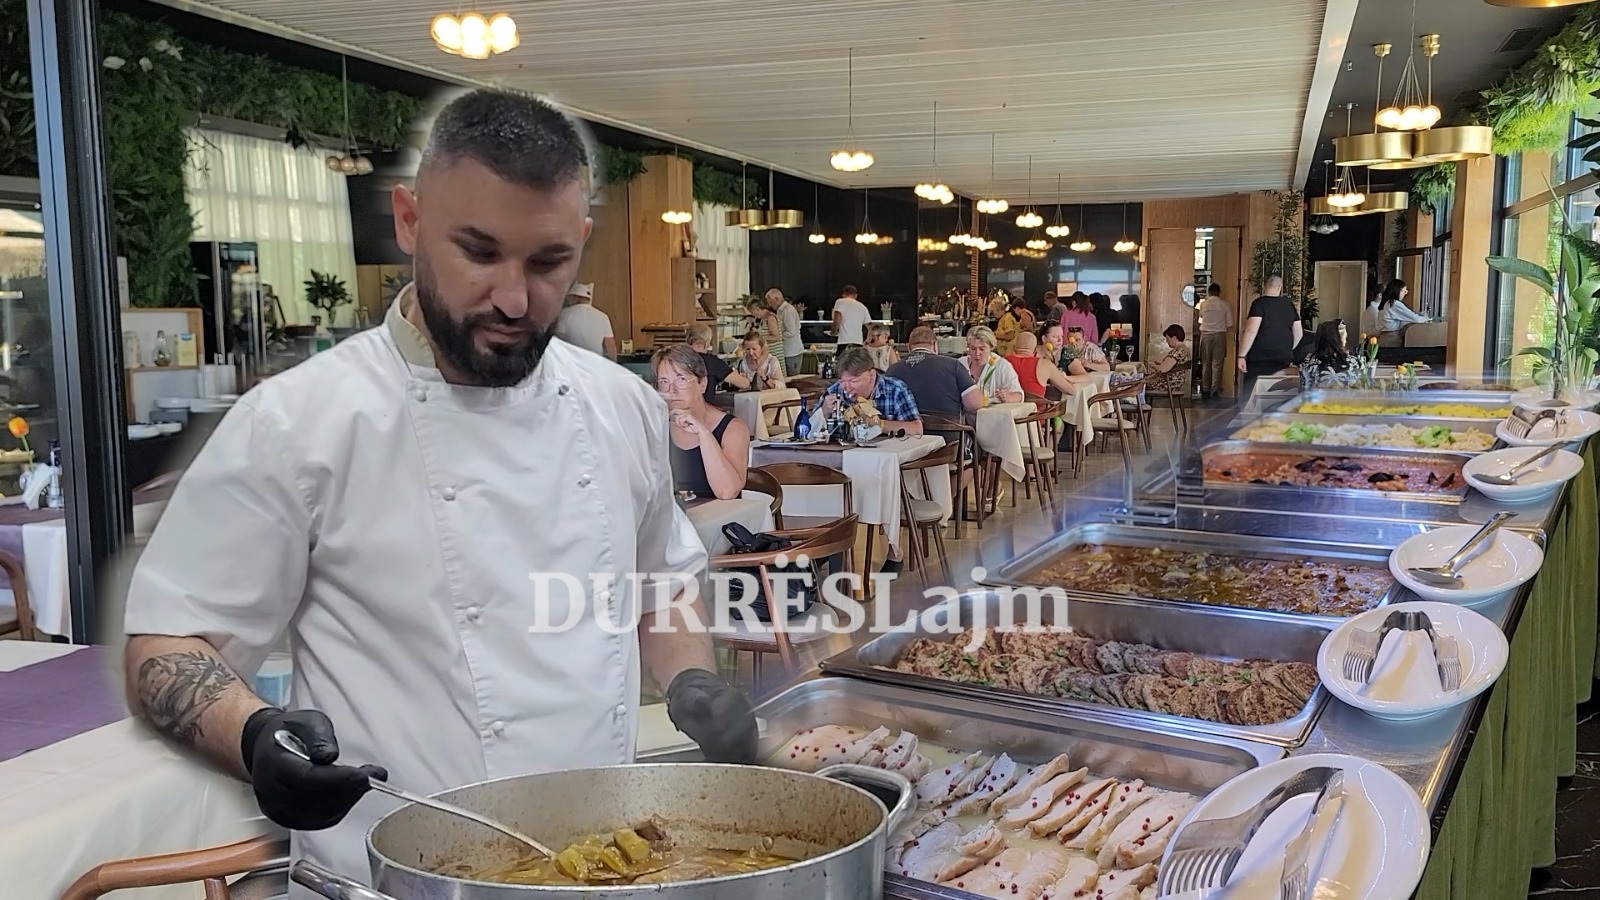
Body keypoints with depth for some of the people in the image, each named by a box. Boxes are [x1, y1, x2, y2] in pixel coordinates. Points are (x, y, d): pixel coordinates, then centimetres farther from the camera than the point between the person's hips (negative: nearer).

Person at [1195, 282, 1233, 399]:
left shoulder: (1203, 304, 1)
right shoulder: (1225, 305, -3)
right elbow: (1229, 324, -2)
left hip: (1206, 335, 1)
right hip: (1219, 335, -1)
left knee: (1205, 364, 6)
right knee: (1217, 364, 1)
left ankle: (1205, 391, 6)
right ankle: (1215, 391, -3)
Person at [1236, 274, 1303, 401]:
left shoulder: (1259, 303, -8)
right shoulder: (1289, 304, 9)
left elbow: (1251, 331, -17)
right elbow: (1299, 332, 14)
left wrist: (1241, 355, -14)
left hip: (1260, 358, -6)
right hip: (1284, 358, 6)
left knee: (1249, 395, -1)